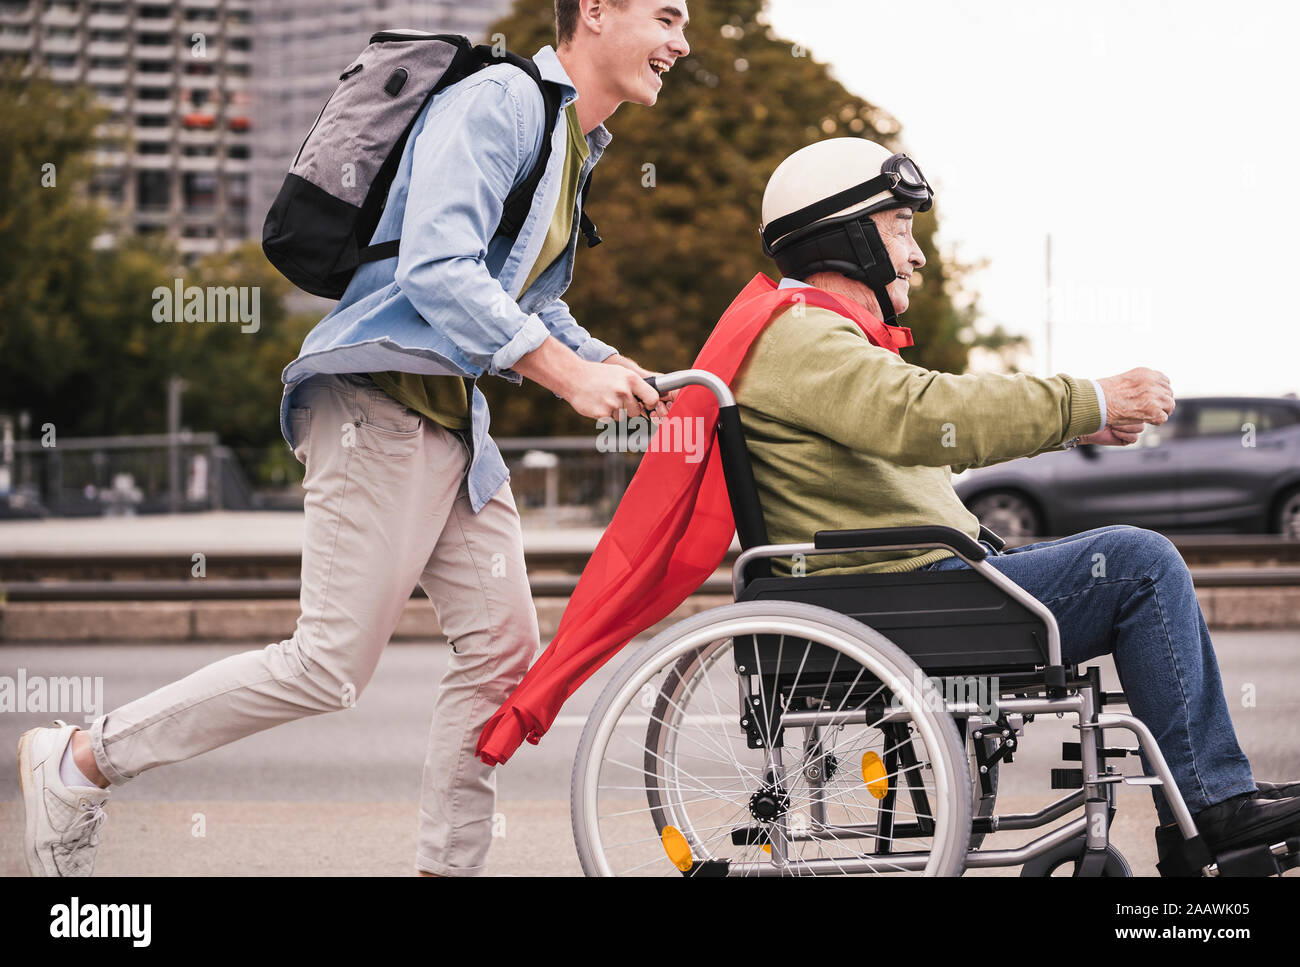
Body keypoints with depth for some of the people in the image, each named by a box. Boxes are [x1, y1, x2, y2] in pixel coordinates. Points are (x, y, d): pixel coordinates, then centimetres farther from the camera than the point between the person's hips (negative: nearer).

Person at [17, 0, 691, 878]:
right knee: (332, 666, -10)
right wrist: (571, 376, -23)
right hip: (381, 411, -10)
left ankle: (448, 866, 9)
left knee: (504, 653, 2)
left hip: (453, 422, 10)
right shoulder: (497, 104, -12)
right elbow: (437, 269, -24)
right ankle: (79, 762, 1)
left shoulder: (575, 146, 20)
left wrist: (615, 369, 11)